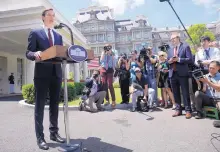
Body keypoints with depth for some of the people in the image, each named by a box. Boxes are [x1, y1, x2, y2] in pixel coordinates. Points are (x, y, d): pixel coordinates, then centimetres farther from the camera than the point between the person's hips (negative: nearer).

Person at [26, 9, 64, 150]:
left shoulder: (59, 36, 20)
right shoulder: (35, 33, 6)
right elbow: (28, 53, 0)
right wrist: (35, 54, -22)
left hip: (56, 73, 5)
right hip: (42, 74, -4)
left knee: (55, 105, 9)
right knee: (40, 105, 0)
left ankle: (54, 133, 21)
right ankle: (40, 137, 8)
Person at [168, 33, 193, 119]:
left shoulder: (185, 47, 2)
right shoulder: (170, 50, 19)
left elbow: (190, 60, -7)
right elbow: (168, 62, 18)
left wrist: (178, 59, -16)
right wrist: (169, 61, -4)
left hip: (182, 73, -5)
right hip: (173, 74, 5)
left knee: (185, 93, -1)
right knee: (175, 93, 9)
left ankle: (188, 110, 7)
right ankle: (178, 109, 18)